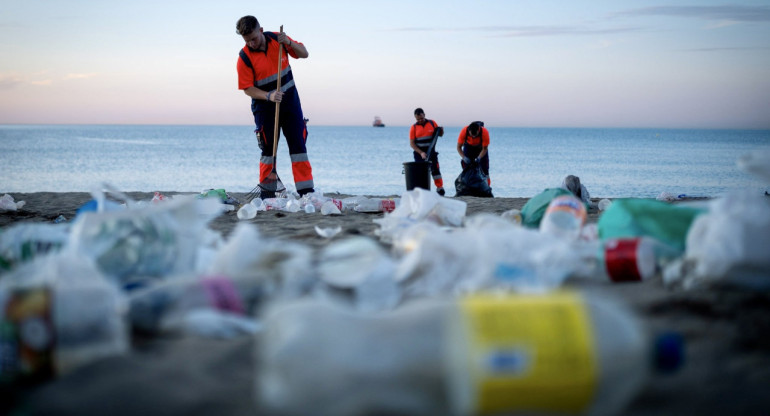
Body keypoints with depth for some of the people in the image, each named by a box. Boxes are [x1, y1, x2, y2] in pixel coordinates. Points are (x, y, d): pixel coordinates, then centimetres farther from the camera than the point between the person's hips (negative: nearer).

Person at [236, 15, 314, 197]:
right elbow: (247, 88, -11)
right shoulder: (245, 57, -13)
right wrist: (269, 96, -26)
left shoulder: (277, 39, -5)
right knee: (269, 148, 0)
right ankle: (267, 193, 11)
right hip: (264, 106, -2)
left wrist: (289, 43, -16)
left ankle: (306, 192, -3)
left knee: (298, 144, -2)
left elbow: (304, 53, 3)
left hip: (289, 100, 2)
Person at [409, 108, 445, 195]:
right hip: (419, 154, 0)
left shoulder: (432, 123, 2)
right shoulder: (414, 127, -1)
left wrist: (441, 130, -13)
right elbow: (412, 143, -5)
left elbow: (440, 134, 12)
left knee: (435, 170, -2)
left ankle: (440, 188, 5)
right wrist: (421, 153, -16)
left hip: (431, 152, 1)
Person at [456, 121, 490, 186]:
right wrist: (464, 157, -39)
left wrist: (479, 158, -40)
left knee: (484, 169, -6)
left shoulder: (485, 132, -36)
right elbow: (459, 147, -23)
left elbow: (485, 149, -24)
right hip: (468, 147, 1)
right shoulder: (464, 131, -34)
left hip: (481, 148, -1)